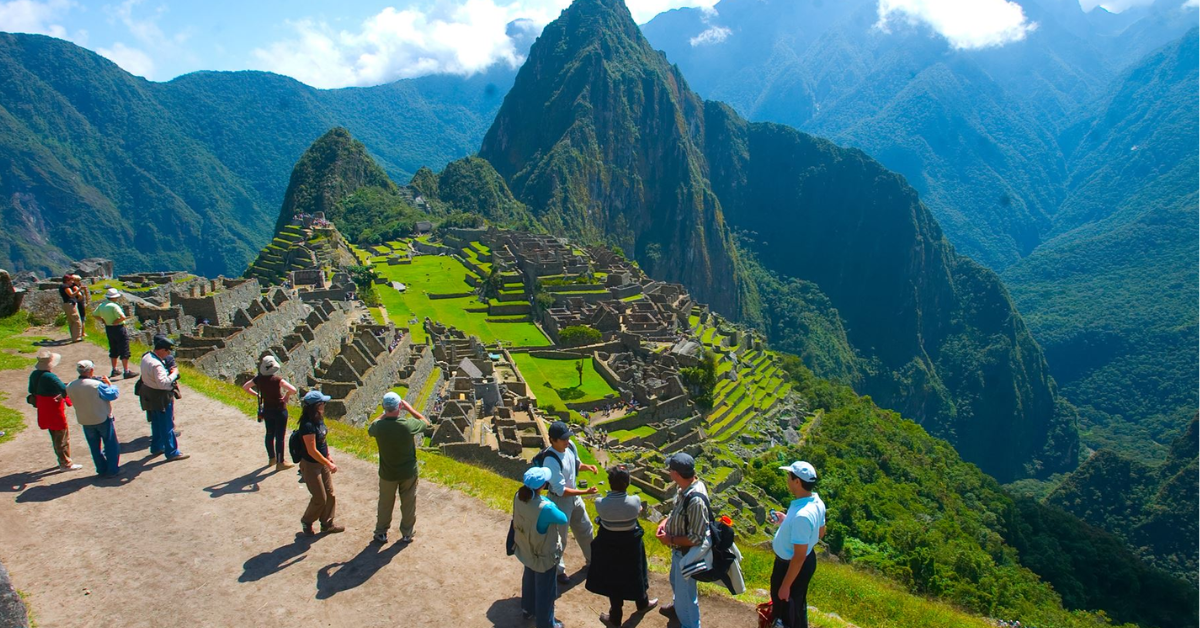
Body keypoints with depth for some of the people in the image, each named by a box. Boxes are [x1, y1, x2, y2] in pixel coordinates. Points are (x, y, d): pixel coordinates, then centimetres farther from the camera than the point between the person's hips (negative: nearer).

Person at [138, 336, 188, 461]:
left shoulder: (147, 356, 1)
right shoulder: (156, 364, -29)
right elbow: (163, 383, -35)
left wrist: (168, 370, 0)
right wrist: (174, 373, -22)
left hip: (150, 395, 10)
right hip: (160, 398, -10)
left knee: (156, 423, 23)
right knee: (167, 426, 2)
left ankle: (156, 447, 37)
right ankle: (172, 452, 11)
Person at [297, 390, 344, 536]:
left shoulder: (319, 420, -2)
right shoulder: (307, 425, -28)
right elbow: (312, 451, -26)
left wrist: (328, 457, 14)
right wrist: (329, 464, -19)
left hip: (322, 462, 8)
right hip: (311, 465, -8)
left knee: (330, 494, 14)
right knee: (320, 498, 5)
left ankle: (327, 524, 30)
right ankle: (307, 522, 29)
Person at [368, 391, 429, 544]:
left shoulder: (378, 427, -22)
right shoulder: (409, 425, -26)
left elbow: (370, 429, 5)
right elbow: (425, 422, -3)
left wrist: (385, 414, 3)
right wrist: (410, 408, -3)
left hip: (387, 474, 1)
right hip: (408, 473, -1)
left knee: (385, 504, 21)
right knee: (408, 504, 18)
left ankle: (381, 533, 36)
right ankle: (406, 534, 32)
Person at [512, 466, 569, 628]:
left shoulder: (519, 496, -20)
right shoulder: (545, 507, -40)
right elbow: (563, 519, -20)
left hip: (526, 550, 7)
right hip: (543, 556, -7)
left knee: (529, 579, 33)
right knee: (545, 590, 18)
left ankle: (528, 609, 57)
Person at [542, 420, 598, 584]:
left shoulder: (570, 446, -11)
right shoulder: (551, 461, -34)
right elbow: (561, 490, -30)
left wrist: (586, 467, -10)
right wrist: (585, 492, -30)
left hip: (574, 496, 8)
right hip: (560, 500, -8)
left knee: (585, 529, 23)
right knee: (559, 537, 11)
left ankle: (591, 561, 47)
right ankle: (559, 570, 34)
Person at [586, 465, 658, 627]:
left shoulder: (600, 503, -27)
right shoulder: (634, 501, -26)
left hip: (609, 546, 0)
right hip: (631, 544, 1)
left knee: (613, 580, 19)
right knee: (633, 574, 27)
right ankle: (642, 603, 53)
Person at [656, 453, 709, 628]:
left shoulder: (696, 500, -38)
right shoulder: (684, 487, -12)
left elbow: (696, 538, -30)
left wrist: (670, 539, -20)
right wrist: (665, 521, -7)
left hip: (687, 553, -9)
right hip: (678, 550, 9)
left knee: (685, 591, 14)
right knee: (676, 582, 33)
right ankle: (678, 607, 60)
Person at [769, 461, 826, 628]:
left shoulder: (802, 515, -38)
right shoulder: (816, 501, -9)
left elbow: (799, 557, -30)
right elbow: (820, 533, 8)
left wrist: (785, 585, -19)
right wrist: (787, 522, 11)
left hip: (791, 566, -9)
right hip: (808, 559, 9)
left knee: (787, 606, 16)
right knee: (798, 603, 31)